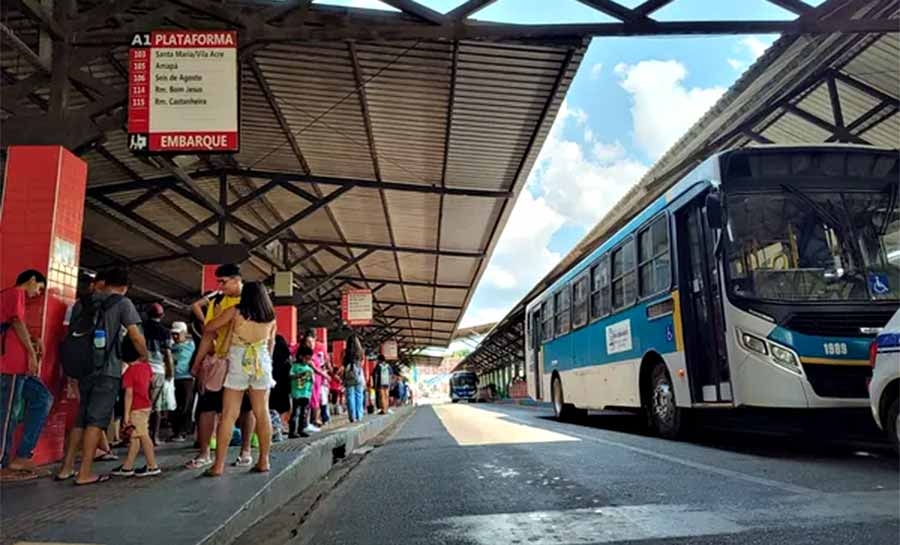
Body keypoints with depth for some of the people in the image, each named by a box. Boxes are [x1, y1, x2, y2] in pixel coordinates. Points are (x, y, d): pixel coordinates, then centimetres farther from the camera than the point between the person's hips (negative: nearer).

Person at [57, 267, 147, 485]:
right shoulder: (122, 303, -3)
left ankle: (66, 467, 17)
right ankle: (85, 472, -3)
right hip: (107, 370, -6)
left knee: (81, 418, 16)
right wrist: (144, 356, 6)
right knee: (97, 420, -3)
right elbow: (136, 336, -10)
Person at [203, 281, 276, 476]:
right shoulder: (270, 317, 7)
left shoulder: (235, 312, -2)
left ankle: (219, 464, 0)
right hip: (262, 364, 3)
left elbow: (208, 327, 4)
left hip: (238, 364, -3)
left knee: (229, 415, 0)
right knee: (262, 413, 8)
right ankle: (263, 461, 13)